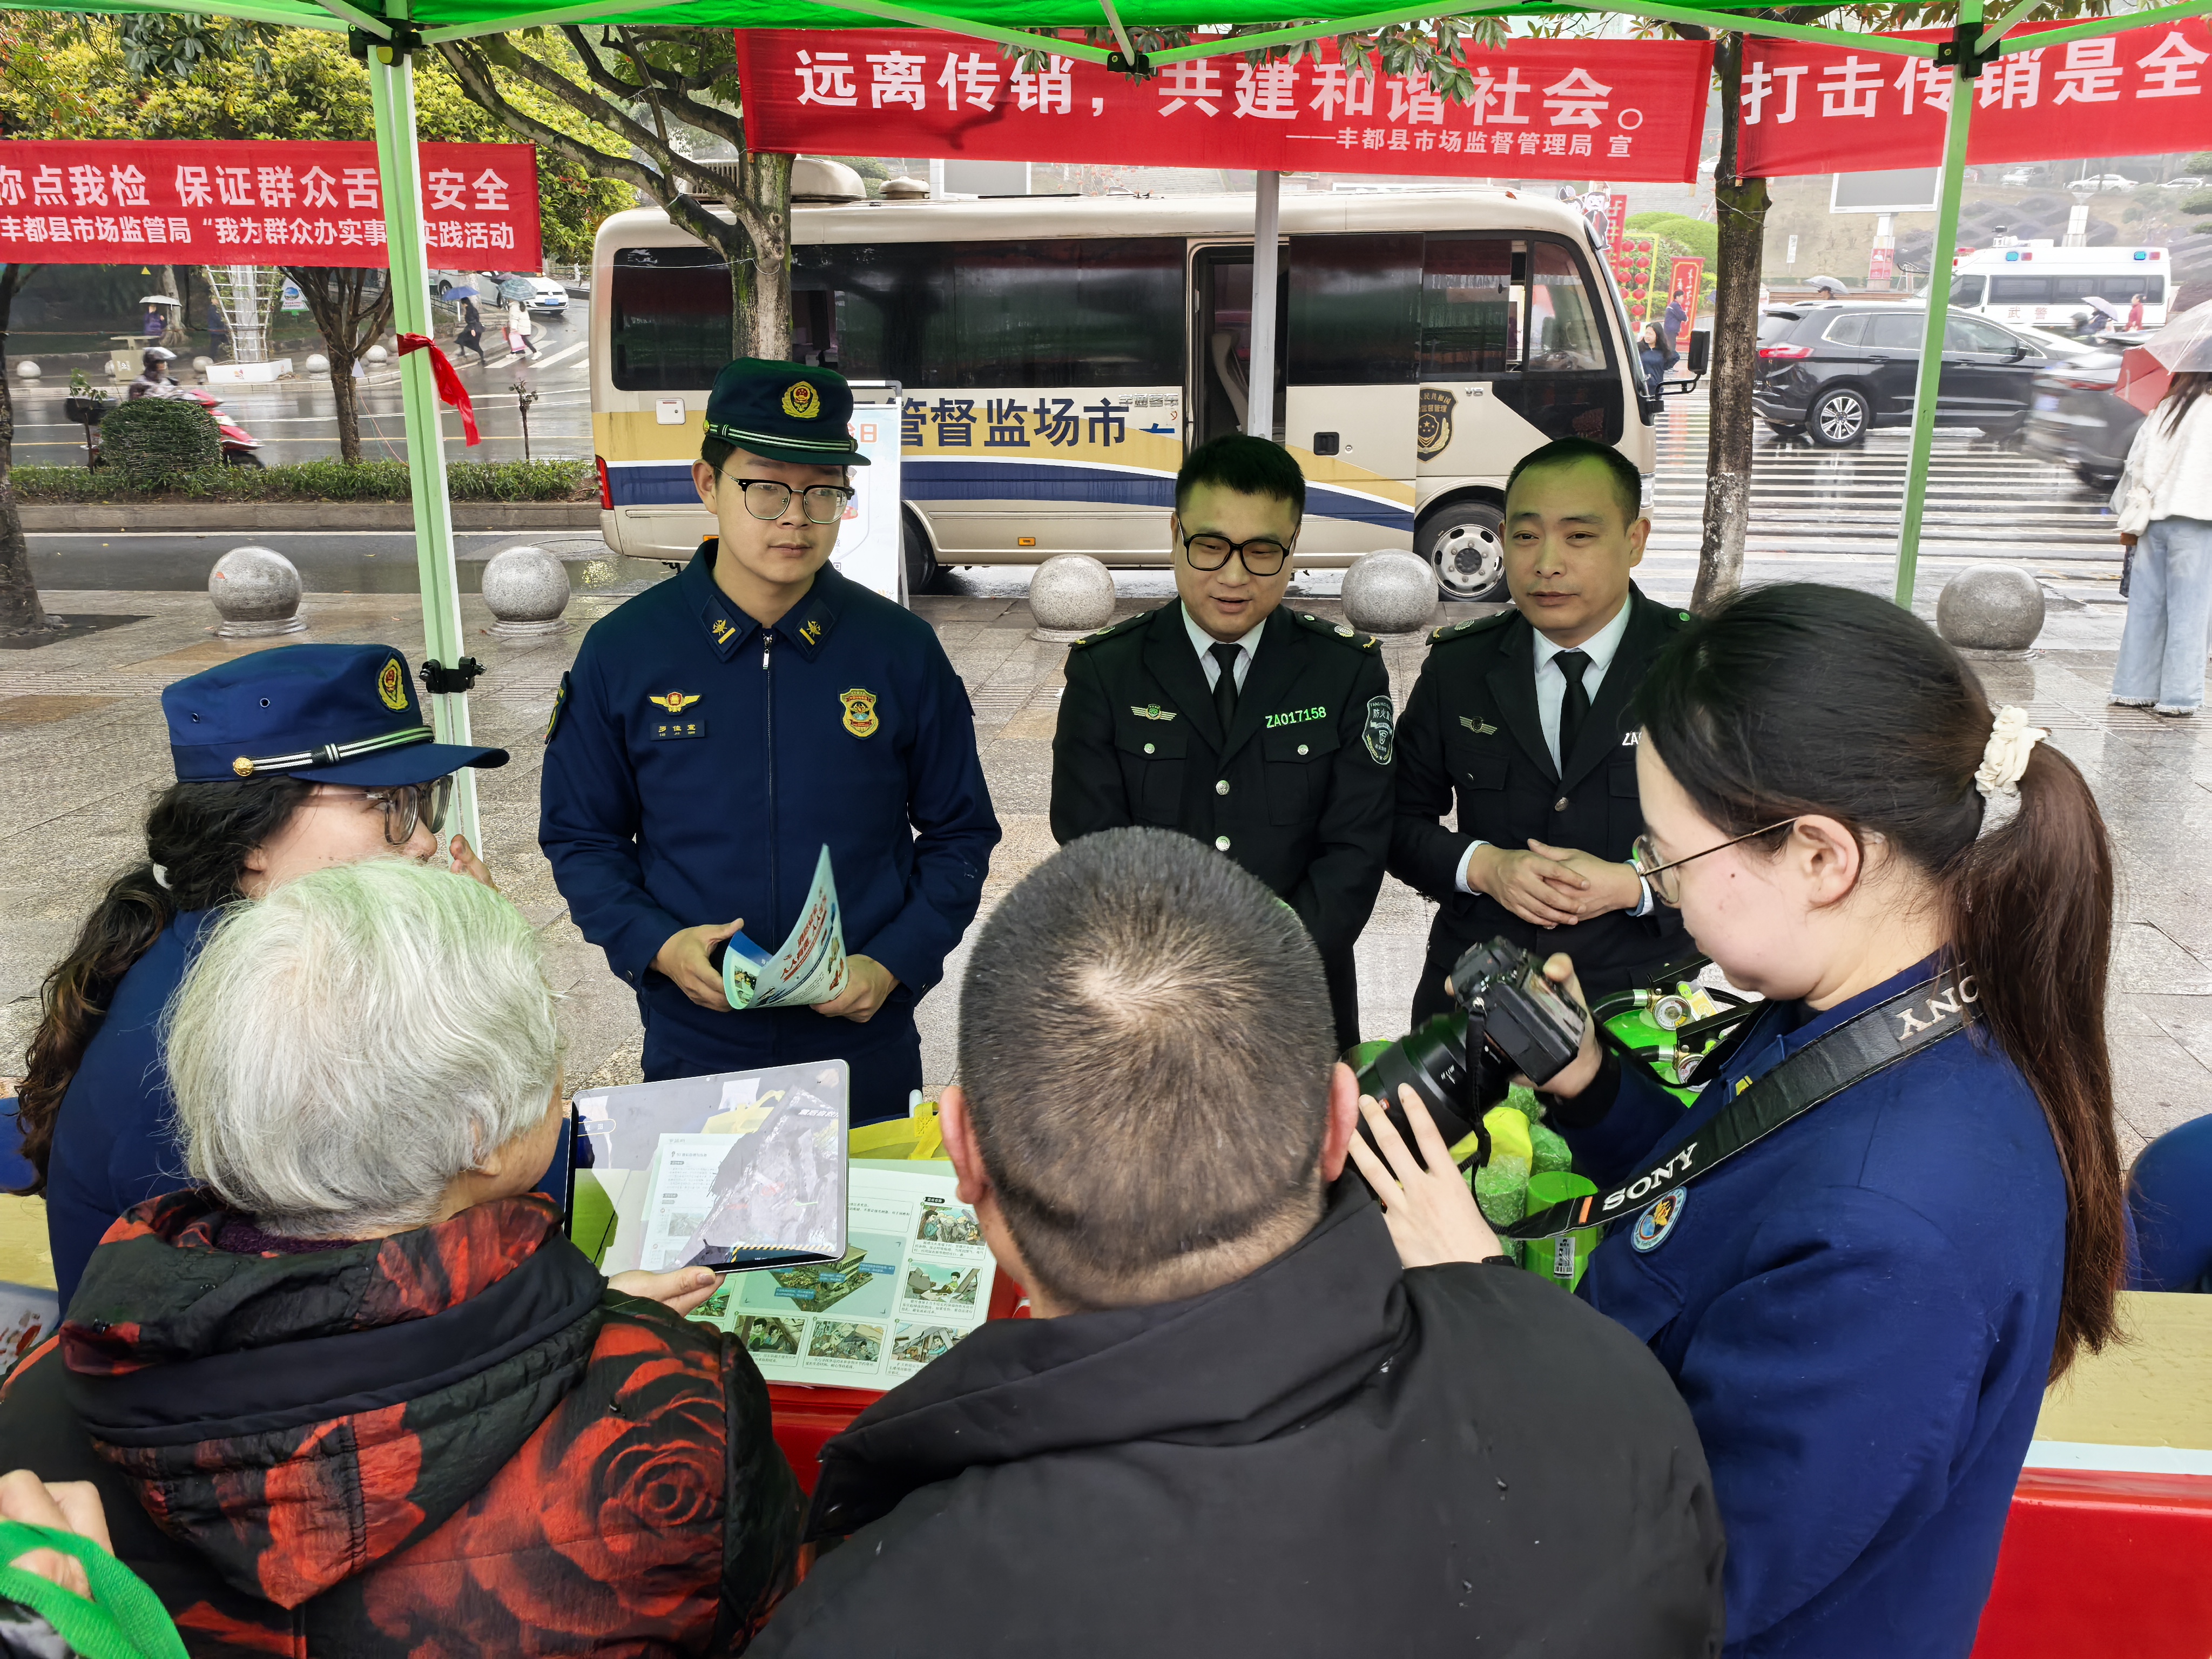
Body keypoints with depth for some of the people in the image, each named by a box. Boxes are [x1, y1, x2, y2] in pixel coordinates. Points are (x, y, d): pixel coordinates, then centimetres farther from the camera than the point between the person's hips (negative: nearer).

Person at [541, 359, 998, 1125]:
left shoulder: (902, 651, -3)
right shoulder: (622, 651, -3)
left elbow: (959, 833, 3)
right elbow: (580, 836, 4)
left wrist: (895, 963, -10)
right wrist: (656, 945, -13)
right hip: (693, 1050, 0)